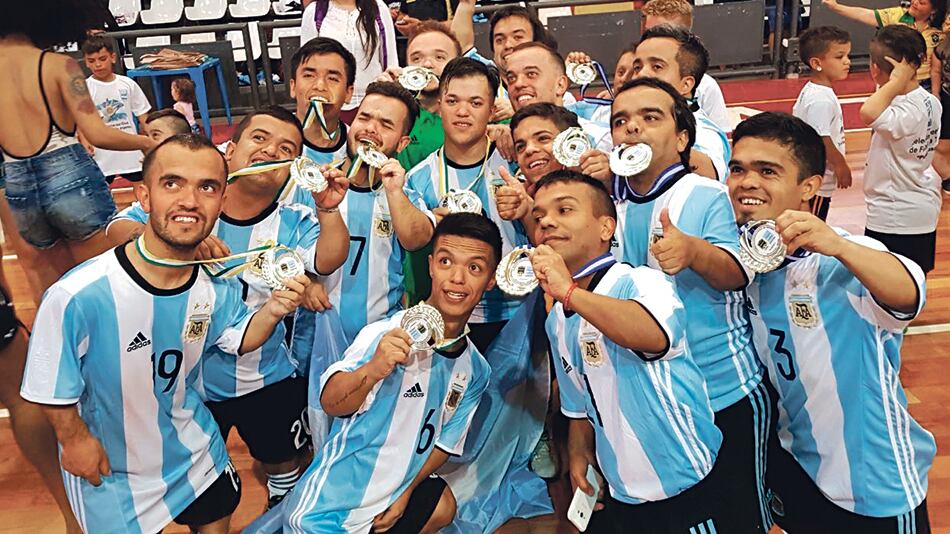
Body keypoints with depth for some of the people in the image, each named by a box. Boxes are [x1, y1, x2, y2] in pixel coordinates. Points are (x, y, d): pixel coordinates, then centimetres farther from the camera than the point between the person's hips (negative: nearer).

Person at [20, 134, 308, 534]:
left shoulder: (215, 285, -18)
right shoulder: (77, 297, -33)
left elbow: (237, 338, 0)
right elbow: (52, 387, -18)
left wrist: (271, 311, -18)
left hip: (197, 455, 4)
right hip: (109, 472, -4)